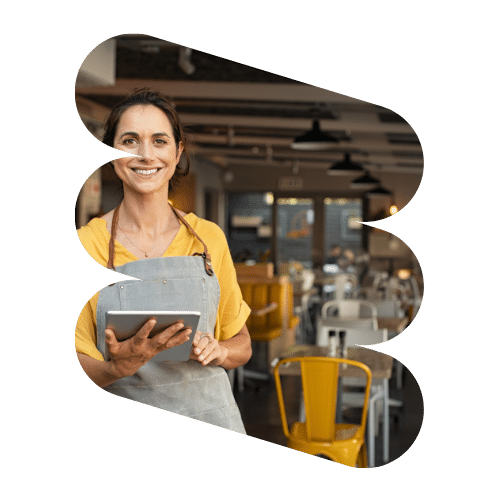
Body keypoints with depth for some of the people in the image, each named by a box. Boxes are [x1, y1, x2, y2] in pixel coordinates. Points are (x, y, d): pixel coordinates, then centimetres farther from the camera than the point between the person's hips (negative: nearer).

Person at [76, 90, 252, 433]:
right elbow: (76, 365, -2)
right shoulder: (85, 244, -4)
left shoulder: (210, 238, 4)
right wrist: (120, 367, -22)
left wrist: (217, 351, -8)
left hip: (210, 417, 2)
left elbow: (242, 345, 13)